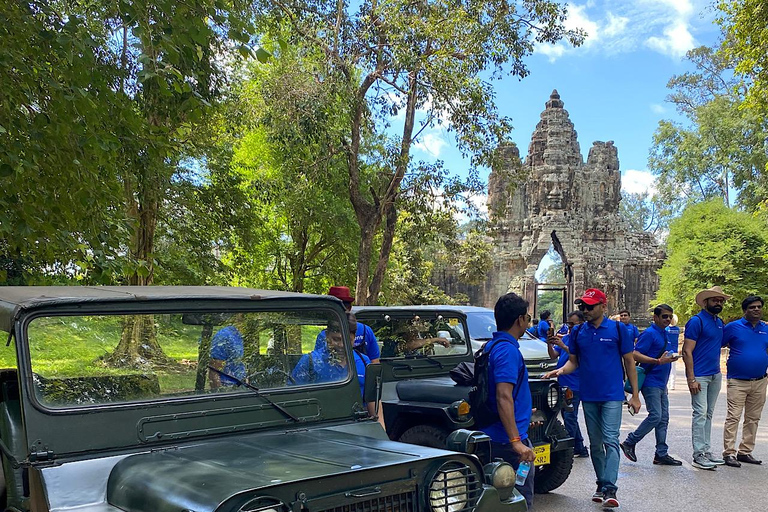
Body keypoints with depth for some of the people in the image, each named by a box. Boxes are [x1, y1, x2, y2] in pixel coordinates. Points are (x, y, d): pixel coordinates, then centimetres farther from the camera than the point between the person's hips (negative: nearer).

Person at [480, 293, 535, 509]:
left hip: (493, 435, 10)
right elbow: (503, 397, -28)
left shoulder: (491, 346, 12)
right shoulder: (508, 350, -19)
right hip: (508, 440, -10)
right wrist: (516, 441, -31)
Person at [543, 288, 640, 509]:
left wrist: (635, 395, -1)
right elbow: (573, 361, 13)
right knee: (595, 443, 11)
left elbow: (629, 362, 1)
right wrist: (561, 370, -10)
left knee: (610, 440, -11)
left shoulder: (618, 329, -3)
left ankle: (610, 489, -12)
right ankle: (601, 484, 21)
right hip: (588, 395, 4)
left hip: (612, 394, -4)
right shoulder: (578, 332, 6)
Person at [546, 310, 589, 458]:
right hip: (563, 383, 9)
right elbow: (554, 356, 10)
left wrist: (563, 346, -28)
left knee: (570, 417, -6)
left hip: (574, 385, -9)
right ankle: (580, 448, 24)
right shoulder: (565, 337, 15)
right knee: (567, 416, 14)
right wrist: (550, 345, -8)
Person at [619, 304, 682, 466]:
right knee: (655, 416, -12)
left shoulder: (666, 334, 16)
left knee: (663, 418, 8)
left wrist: (671, 357, 11)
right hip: (651, 383, -9)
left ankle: (662, 454, 13)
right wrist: (658, 361, -26)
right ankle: (629, 443, 1)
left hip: (661, 383, 9)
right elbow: (635, 355, -20)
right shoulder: (649, 333, -11)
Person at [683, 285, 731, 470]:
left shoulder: (719, 323, 14)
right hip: (700, 375, -8)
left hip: (715, 375, 8)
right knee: (700, 413, -8)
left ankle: (706, 451, 19)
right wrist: (691, 379, -19)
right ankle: (699, 455, -4)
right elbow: (687, 351, -15)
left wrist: (718, 371, 13)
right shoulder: (697, 321, -11)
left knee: (708, 414, 12)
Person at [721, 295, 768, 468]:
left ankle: (745, 452, 20)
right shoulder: (733, 327, -4)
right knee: (733, 418, -7)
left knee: (753, 419, 10)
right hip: (737, 381, -5)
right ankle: (729, 453, -3)